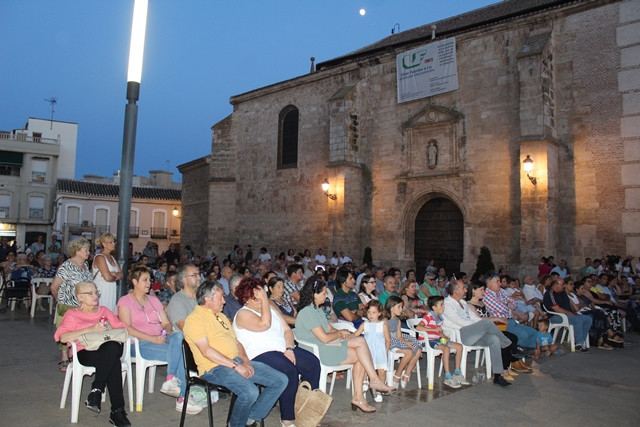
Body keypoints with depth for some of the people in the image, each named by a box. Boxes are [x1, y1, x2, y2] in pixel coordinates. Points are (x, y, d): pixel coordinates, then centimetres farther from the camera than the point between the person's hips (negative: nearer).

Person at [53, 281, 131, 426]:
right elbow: (63, 337, -2)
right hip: (86, 353, -3)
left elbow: (122, 328, 21)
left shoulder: (104, 310, 30)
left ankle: (96, 391, -34)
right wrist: (90, 329, -11)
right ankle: (117, 411, -35)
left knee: (113, 346, -40)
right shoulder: (72, 314, 18)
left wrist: (110, 330, -2)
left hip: (110, 349, 3)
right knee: (113, 362, -39)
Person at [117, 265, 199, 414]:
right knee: (180, 352, -28)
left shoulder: (154, 300, 23)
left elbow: (166, 323, 18)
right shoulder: (125, 301, 4)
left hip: (160, 339, 6)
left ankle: (171, 380, -34)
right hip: (139, 344, -5)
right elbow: (127, 328, -11)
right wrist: (153, 339, -21)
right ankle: (182, 399, -26)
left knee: (178, 336, -30)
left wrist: (168, 331, -8)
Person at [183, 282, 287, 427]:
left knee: (281, 380, -2)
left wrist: (245, 362, 1)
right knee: (250, 392, -33)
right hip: (214, 367, -9)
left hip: (237, 362, 9)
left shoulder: (221, 316, 22)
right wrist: (236, 365, -18)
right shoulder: (194, 319, -7)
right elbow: (206, 351, -17)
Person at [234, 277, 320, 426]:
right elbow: (264, 324, -21)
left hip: (283, 349, 7)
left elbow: (287, 330, 14)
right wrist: (264, 299, -14)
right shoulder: (243, 314, -3)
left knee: (313, 363, -13)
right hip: (260, 355, -7)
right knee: (289, 370, -32)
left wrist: (289, 349, -4)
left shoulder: (271, 308, 19)